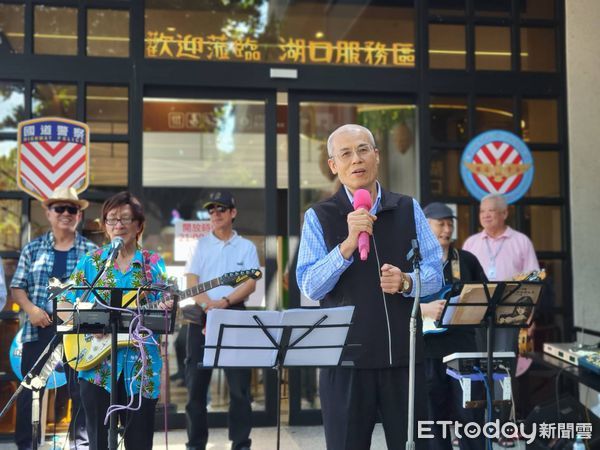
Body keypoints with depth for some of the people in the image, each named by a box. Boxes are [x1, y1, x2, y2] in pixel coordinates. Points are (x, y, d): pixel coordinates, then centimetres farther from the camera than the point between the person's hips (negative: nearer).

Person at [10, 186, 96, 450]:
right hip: (39, 327, 1)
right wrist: (30, 309, -10)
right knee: (29, 387, 5)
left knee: (81, 389, 5)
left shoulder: (91, 252, 5)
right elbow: (17, 287, 7)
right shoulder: (33, 249, 9)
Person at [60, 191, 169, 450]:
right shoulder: (91, 262, 5)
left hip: (141, 367, 0)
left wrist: (165, 309, -19)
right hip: (97, 364, 1)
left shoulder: (153, 263, 4)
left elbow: (162, 312, 3)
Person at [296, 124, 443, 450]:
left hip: (404, 353, 2)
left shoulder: (408, 210, 8)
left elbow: (435, 273, 5)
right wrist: (348, 243, -22)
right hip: (346, 358, -2)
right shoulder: (319, 217, 0)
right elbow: (310, 288, -10)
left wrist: (406, 282, -16)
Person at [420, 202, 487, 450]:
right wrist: (424, 309, -20)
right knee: (434, 417, 7)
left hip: (464, 346, 3)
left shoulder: (467, 260, 12)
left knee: (471, 415, 4)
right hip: (427, 349, -2)